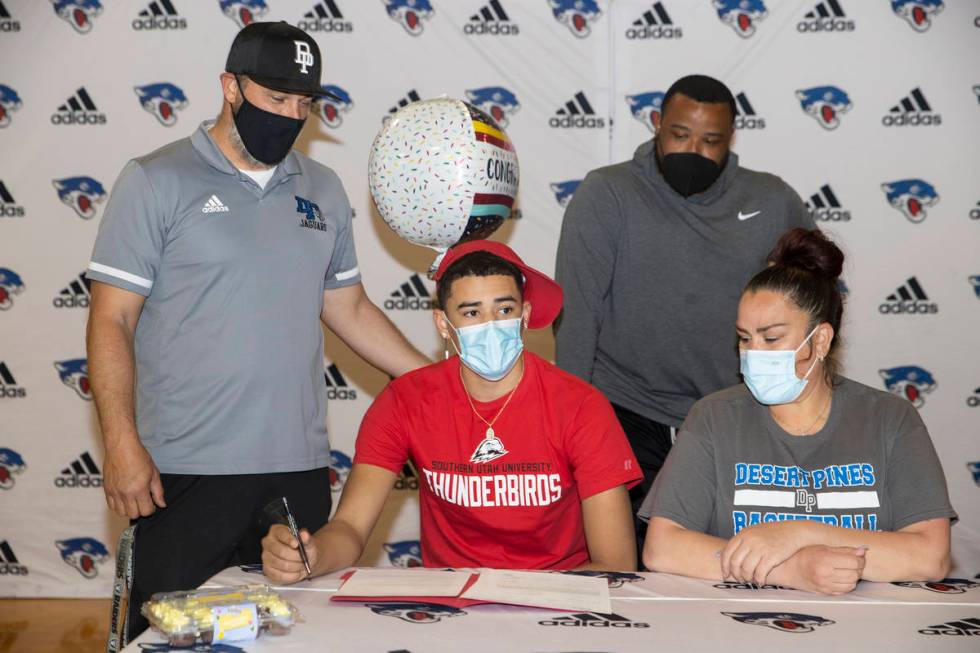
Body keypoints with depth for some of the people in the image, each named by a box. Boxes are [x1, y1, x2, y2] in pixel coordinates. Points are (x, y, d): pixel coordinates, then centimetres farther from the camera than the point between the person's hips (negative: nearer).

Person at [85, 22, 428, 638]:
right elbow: (112, 320, -4)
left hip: (299, 469, 4)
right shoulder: (156, 181, -1)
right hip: (185, 471, -4)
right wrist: (122, 443, -12)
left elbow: (350, 309, 19)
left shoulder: (323, 189, 12)